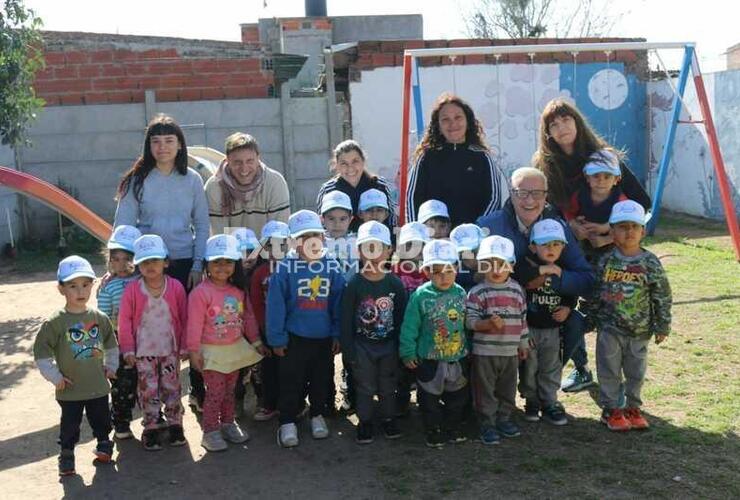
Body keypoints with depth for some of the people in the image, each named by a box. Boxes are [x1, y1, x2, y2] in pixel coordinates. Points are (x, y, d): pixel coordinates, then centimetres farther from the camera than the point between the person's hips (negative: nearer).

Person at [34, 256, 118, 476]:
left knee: (101, 419, 17)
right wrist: (54, 376, -10)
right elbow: (41, 351, -10)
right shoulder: (55, 322, -14)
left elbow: (111, 344, 12)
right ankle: (67, 453, 29)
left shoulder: (100, 318, -3)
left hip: (98, 385, 3)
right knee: (70, 424, 10)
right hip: (70, 389, -3)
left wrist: (110, 365, 8)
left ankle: (104, 443, 39)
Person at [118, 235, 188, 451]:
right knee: (148, 390, 6)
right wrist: (128, 349, -4)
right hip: (144, 351, 0)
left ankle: (175, 424, 23)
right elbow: (125, 321, -4)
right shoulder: (132, 290, -10)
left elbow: (184, 318, -1)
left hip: (170, 349, 1)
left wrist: (184, 346, 1)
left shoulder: (176, 287, -8)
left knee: (172, 387, 10)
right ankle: (150, 428, 18)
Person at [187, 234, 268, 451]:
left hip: (236, 348, 6)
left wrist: (255, 340, 12)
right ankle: (210, 431, 10)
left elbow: (248, 316, 10)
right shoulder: (200, 292, -17)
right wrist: (194, 351, -16)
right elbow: (194, 324, -16)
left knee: (229, 391, 17)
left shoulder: (238, 290, 3)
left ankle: (228, 424, 31)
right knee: (215, 392, -2)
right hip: (212, 351, -6)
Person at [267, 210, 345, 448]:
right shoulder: (285, 269, -11)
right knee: (291, 381, 6)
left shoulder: (332, 269, -2)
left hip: (324, 338, 3)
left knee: (321, 380, 17)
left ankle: (317, 415, 36)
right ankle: (287, 422, 20)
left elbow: (338, 305, 3)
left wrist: (338, 334, 2)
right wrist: (277, 338, -9)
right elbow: (275, 306, -9)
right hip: (294, 338, -3)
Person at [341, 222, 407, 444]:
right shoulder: (354, 284, -11)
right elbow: (346, 320, -8)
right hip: (362, 346, -1)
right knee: (365, 388, 11)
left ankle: (388, 419, 32)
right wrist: (348, 350, -10)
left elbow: (401, 317, -2)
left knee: (388, 386, 15)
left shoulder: (395, 284, -6)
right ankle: (365, 422, 26)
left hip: (389, 345, 2)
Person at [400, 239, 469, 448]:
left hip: (457, 358, 4)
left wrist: (467, 347, 13)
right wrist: (408, 352, -10)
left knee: (457, 397, 17)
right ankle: (433, 432, 25)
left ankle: (454, 429, 35)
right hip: (429, 360, -3)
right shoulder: (420, 295, -14)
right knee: (430, 399, 8)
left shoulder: (461, 293, -2)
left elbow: (467, 324, 10)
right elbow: (409, 327, -10)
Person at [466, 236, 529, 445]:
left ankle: (504, 418, 33)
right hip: (485, 352, -4)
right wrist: (489, 323, -30)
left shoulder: (517, 290, 5)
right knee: (486, 390, 4)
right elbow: (470, 321, -13)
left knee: (508, 389, 16)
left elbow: (523, 318, 13)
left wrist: (523, 343, 15)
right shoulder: (477, 292, -9)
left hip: (511, 351, 4)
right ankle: (488, 424, 16)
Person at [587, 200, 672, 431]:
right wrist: (591, 319, 8)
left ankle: (633, 408, 28)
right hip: (609, 328, 0)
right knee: (609, 370, 6)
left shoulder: (650, 263, -7)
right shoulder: (606, 262, -5)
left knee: (636, 371, 12)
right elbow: (594, 294, 5)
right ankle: (611, 409, 18)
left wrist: (662, 326, 0)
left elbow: (662, 297, -2)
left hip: (639, 330, 1)